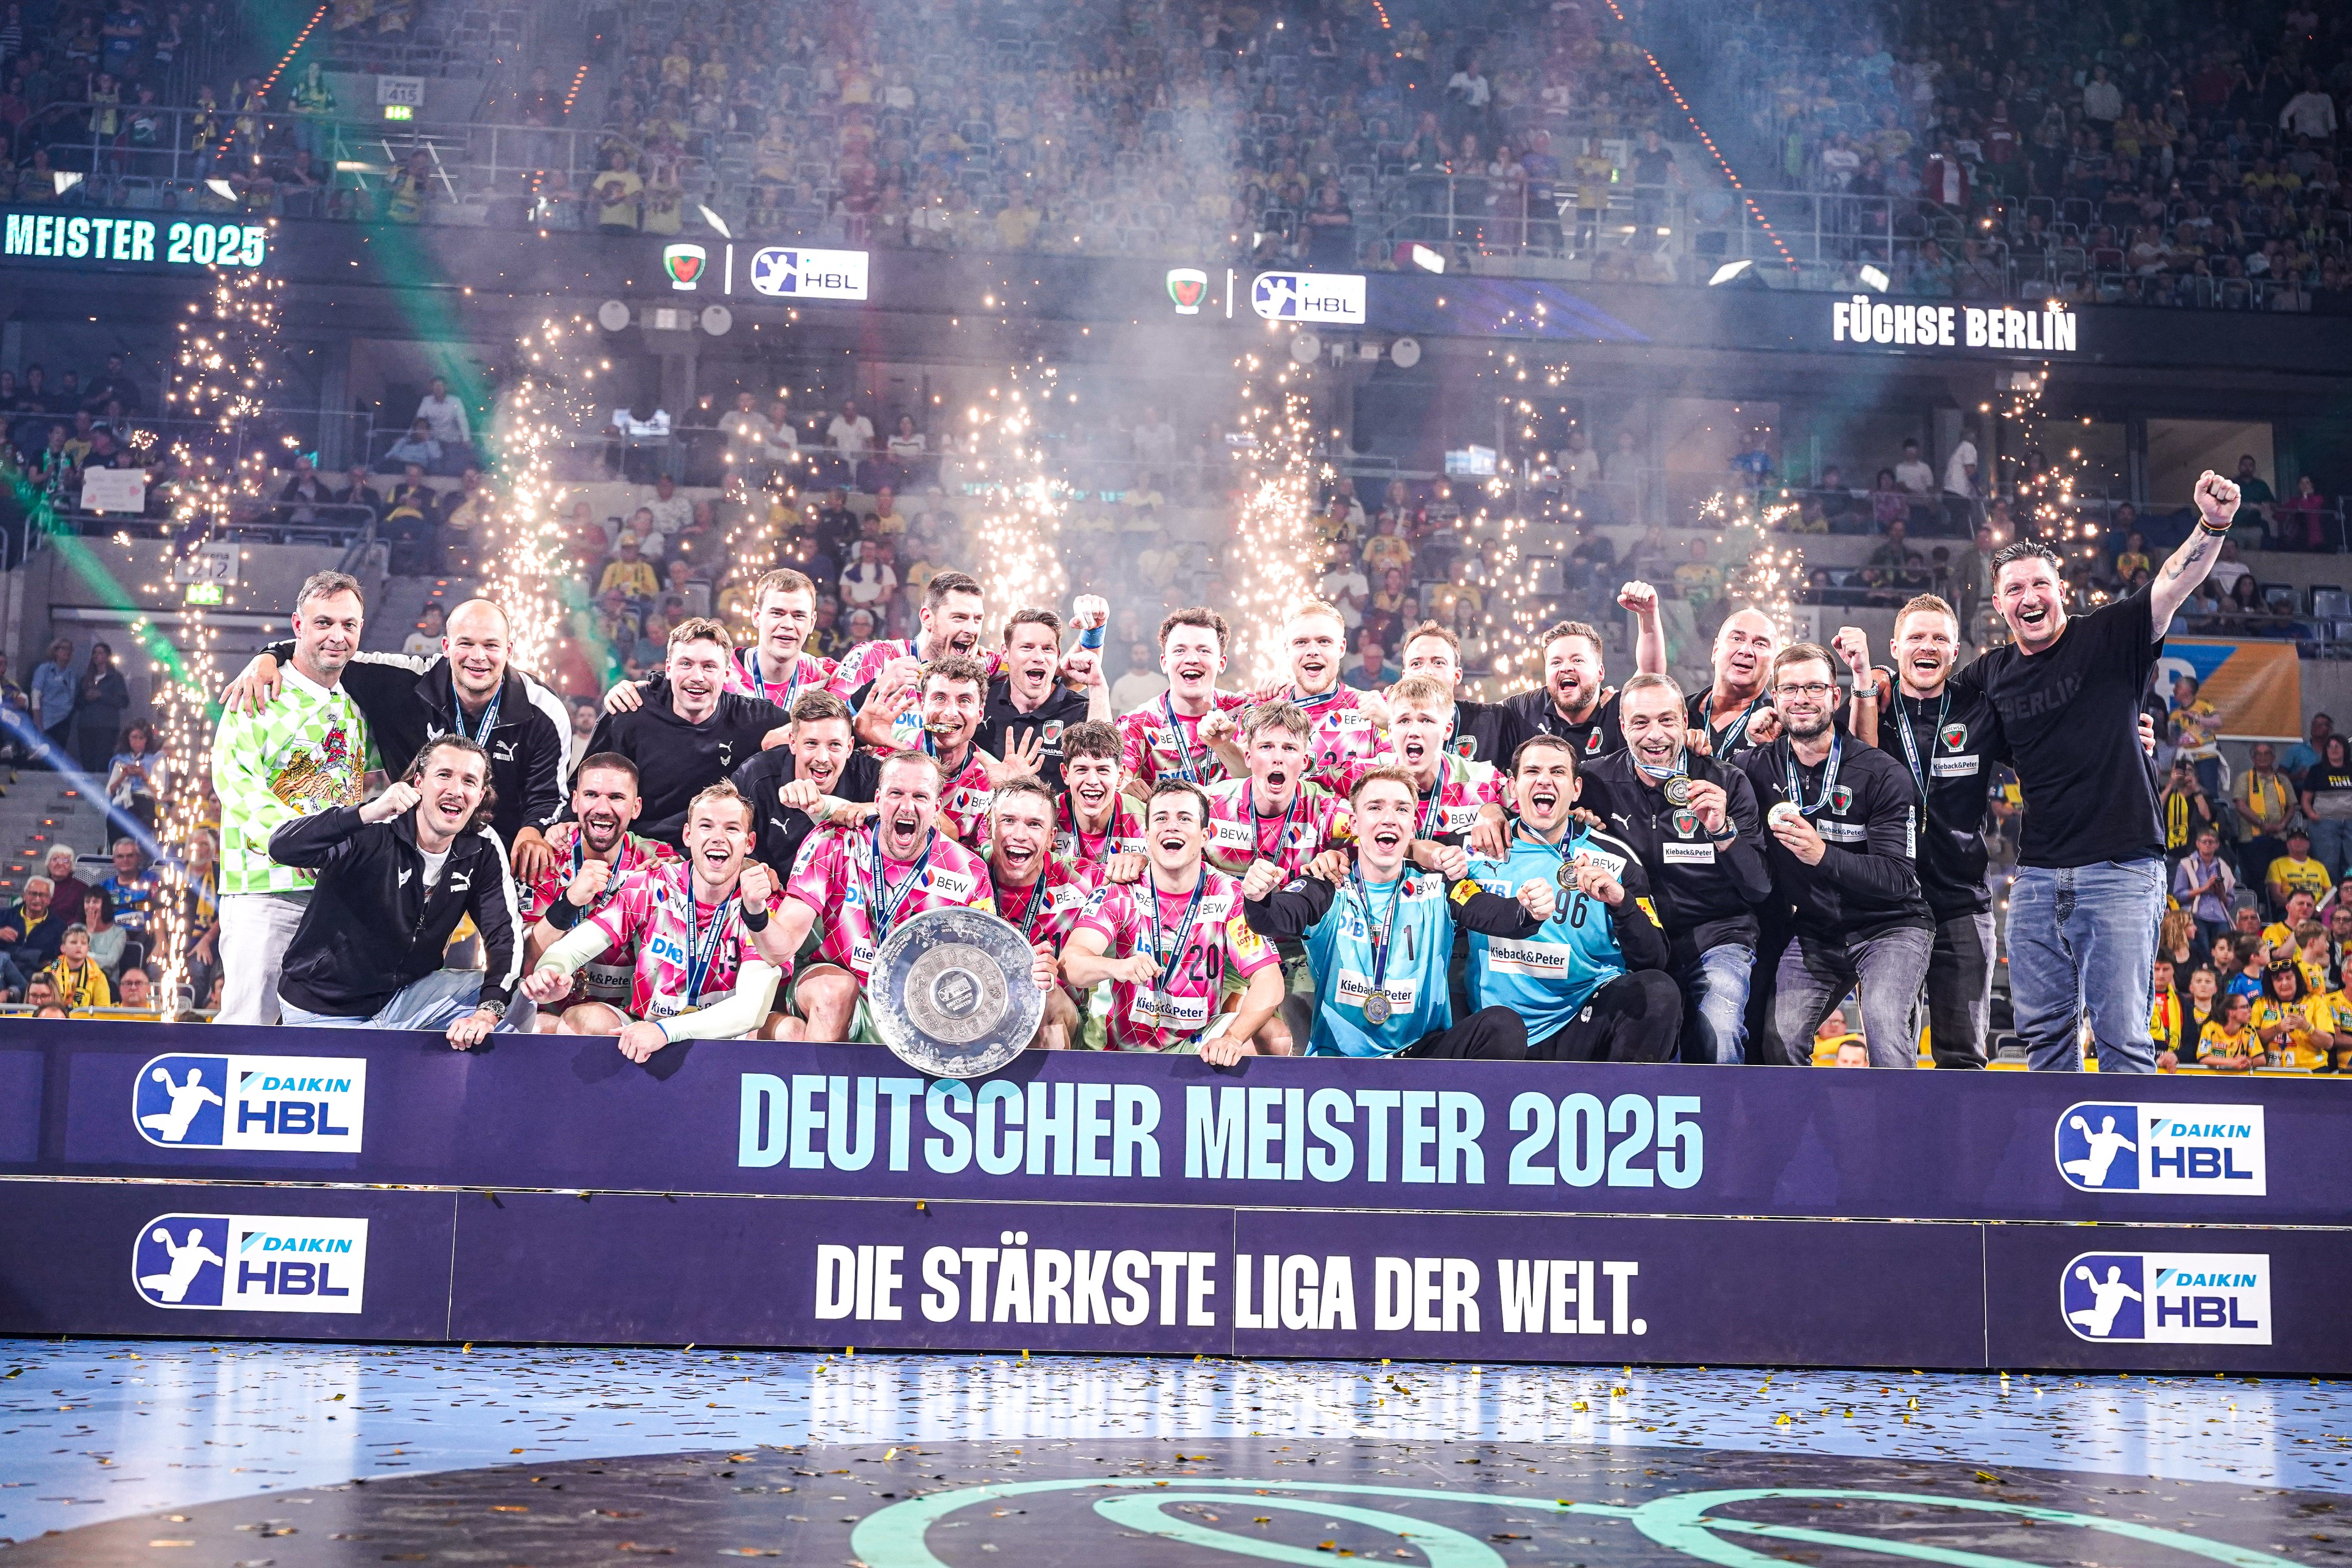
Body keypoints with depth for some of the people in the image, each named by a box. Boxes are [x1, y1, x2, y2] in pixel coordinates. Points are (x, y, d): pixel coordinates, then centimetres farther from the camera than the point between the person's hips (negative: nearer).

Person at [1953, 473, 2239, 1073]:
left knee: (2122, 1036, -7)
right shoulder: (1992, 674, 11)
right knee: (2044, 1031, 9)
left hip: (2121, 867, -5)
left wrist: (2212, 526, -34)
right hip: (2038, 876, 5)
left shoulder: (2109, 637, 0)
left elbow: (2172, 585, -16)